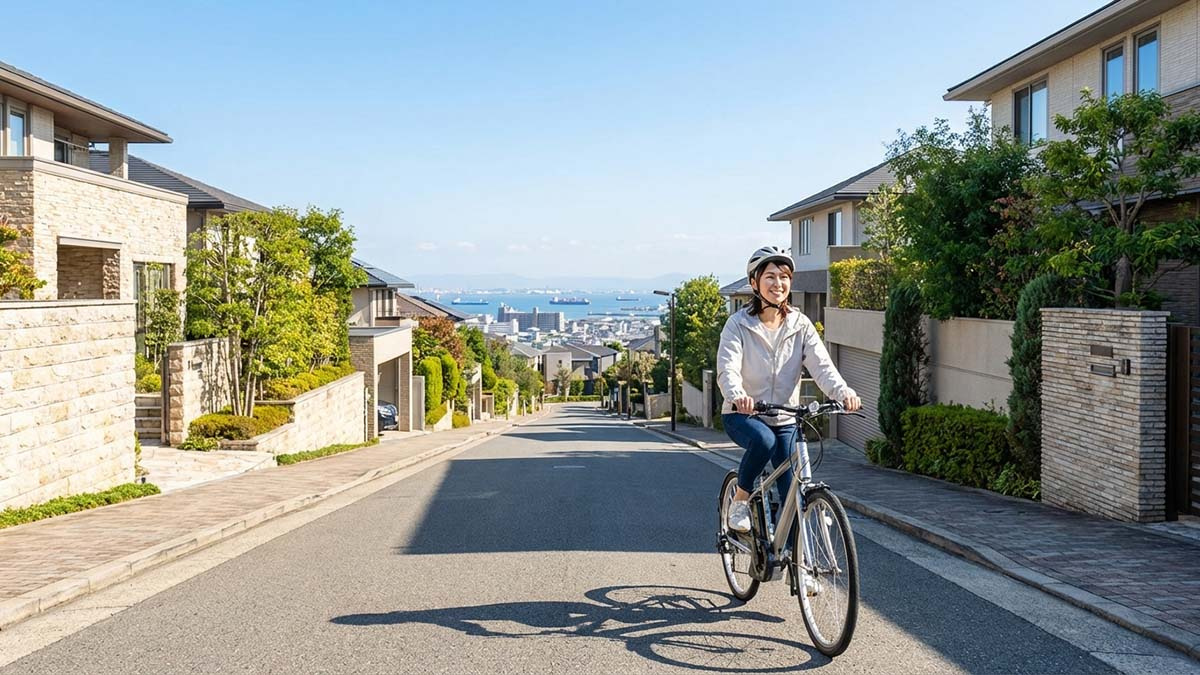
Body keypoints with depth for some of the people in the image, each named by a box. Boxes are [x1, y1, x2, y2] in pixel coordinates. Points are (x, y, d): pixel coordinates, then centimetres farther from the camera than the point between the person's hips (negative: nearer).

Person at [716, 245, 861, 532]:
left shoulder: (800, 325, -1)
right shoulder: (739, 324, -10)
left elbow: (821, 364, -14)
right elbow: (727, 368, -23)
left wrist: (842, 391, -36)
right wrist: (737, 395, -46)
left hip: (785, 419, 3)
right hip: (742, 415, -3)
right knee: (763, 439, -35)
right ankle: (740, 499, -10)